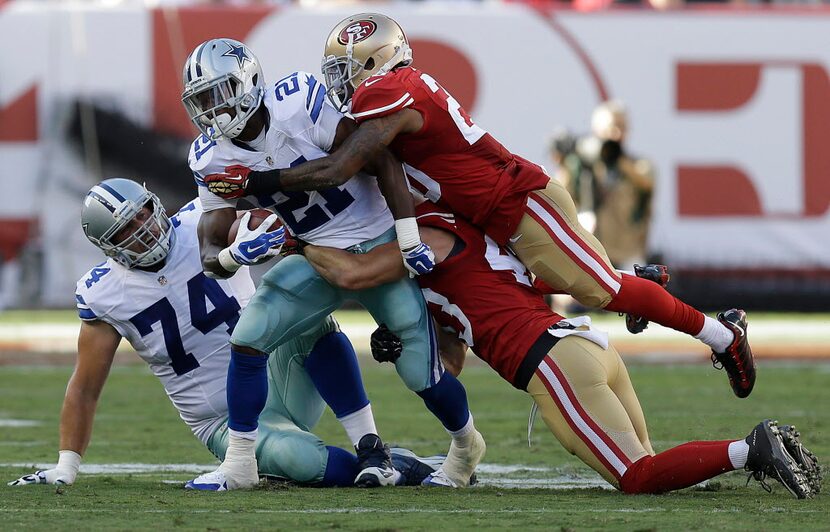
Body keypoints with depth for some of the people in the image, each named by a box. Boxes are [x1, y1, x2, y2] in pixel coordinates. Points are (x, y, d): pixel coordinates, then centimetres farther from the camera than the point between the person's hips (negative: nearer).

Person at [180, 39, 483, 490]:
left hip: (381, 245, -5)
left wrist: (410, 240, -19)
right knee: (247, 338, -11)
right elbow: (211, 252, -6)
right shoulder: (213, 159, -7)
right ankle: (239, 464, 1)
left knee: (421, 374, -5)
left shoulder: (300, 105, -23)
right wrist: (232, 256, -31)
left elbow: (382, 161, -18)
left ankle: (466, 444, 27)